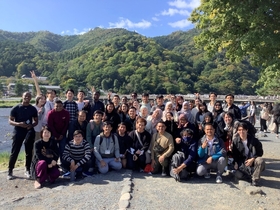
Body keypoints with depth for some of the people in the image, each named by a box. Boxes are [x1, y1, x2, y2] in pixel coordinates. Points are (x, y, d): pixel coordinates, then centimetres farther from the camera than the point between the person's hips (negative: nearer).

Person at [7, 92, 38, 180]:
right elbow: (10, 121, -3)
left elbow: (36, 121, 10)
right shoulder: (16, 108, -3)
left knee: (29, 152, 7)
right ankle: (10, 171, 13)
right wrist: (19, 124, -22)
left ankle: (27, 170, 20)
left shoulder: (33, 109, 3)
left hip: (29, 132, 2)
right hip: (18, 132, -2)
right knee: (14, 152, 0)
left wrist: (32, 125, -12)